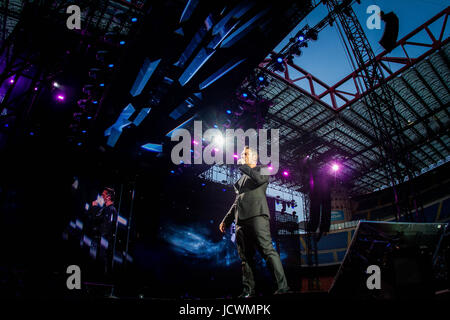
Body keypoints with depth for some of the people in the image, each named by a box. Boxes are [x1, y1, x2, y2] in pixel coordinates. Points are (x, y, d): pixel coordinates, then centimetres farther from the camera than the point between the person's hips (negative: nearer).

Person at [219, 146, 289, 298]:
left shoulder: (262, 169, 13)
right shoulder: (241, 179, 30)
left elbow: (260, 179, -13)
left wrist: (242, 166, -4)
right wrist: (226, 220, 25)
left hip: (257, 215, -7)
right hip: (241, 220, 7)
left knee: (268, 250, -15)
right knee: (245, 257, 4)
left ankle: (282, 286, -14)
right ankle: (248, 290, 7)